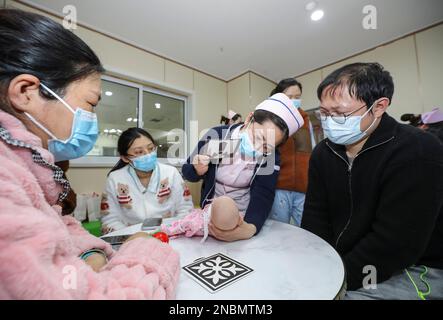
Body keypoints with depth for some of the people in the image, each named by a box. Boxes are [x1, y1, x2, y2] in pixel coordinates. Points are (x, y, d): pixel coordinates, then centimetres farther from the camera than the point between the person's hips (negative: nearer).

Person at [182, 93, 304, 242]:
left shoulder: (271, 157, -12)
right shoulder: (216, 136, -15)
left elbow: (263, 195, -19)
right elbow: (187, 171, -5)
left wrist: (250, 228, -37)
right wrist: (197, 171, -26)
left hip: (246, 218, 1)